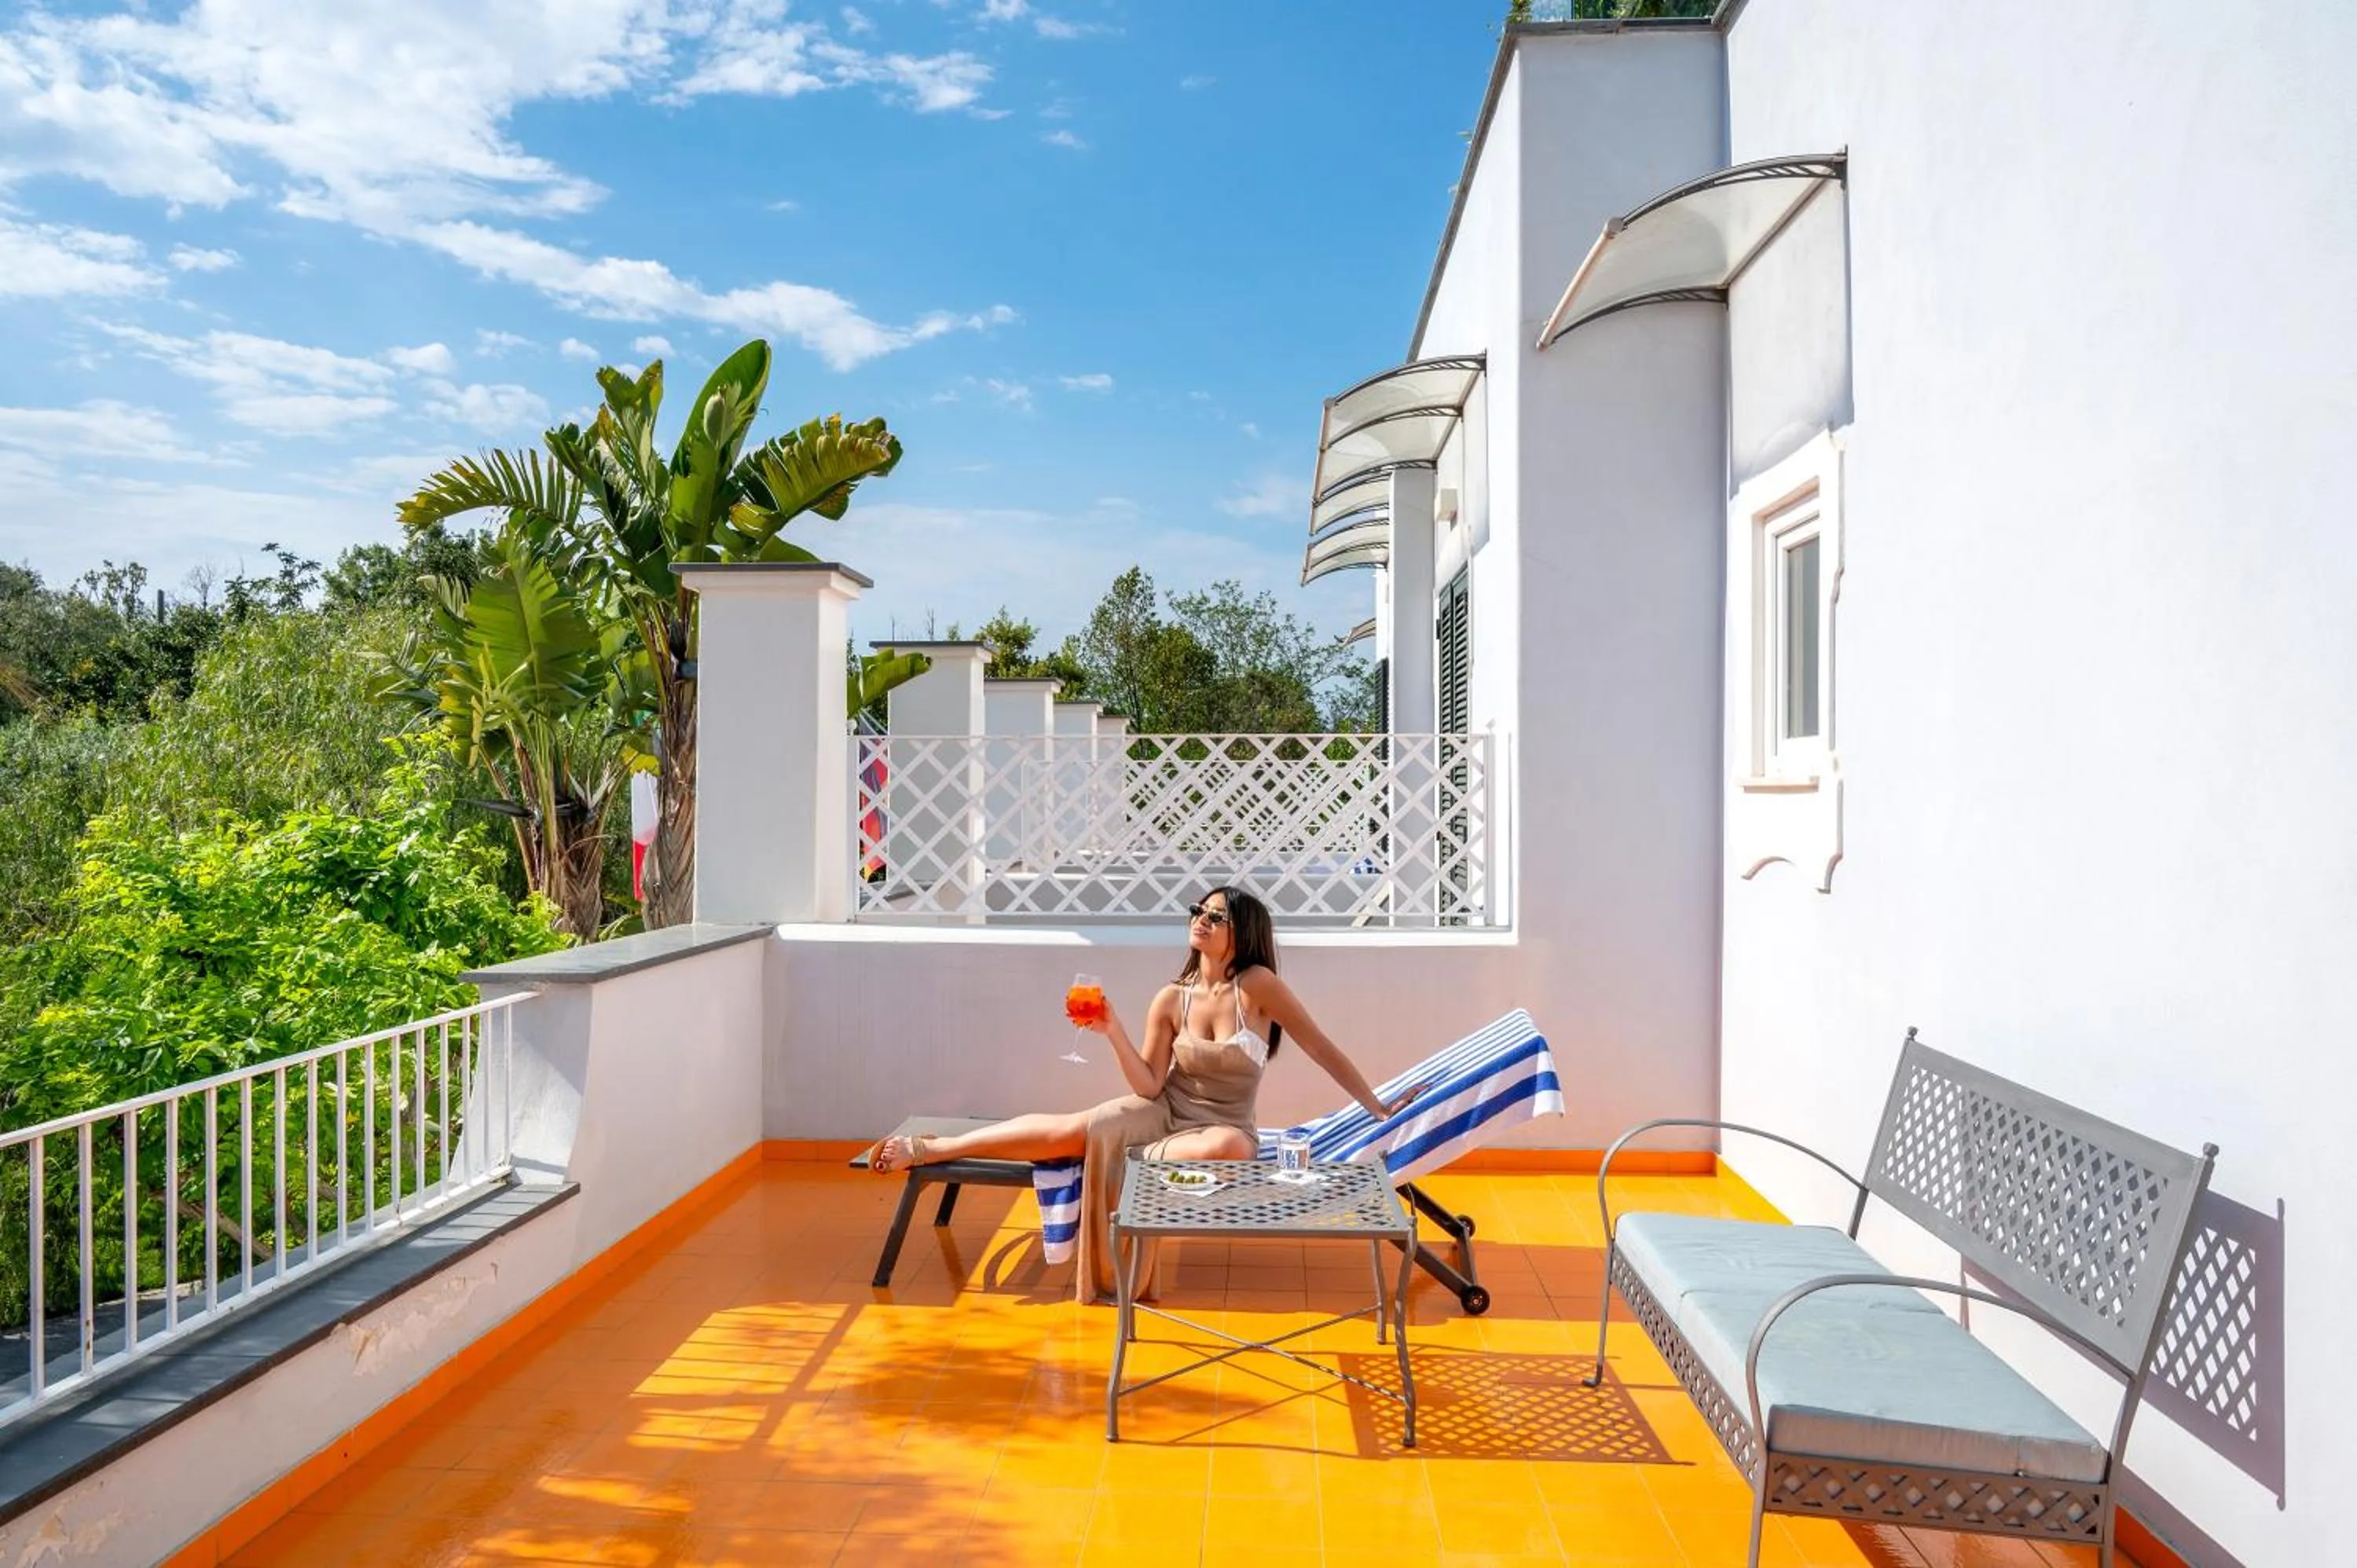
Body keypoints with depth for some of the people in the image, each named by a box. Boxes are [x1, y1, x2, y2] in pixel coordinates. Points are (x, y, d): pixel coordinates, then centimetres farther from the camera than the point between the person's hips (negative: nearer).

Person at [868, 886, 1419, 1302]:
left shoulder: (1257, 985, -11)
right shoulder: (1171, 1000, -1)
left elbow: (1322, 1048, -6)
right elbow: (1148, 1086, -7)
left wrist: (1378, 1107, -5)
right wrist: (1114, 1033, -21)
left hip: (1218, 1126, -2)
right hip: (1164, 1112, 2)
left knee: (1232, 1147, -41)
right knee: (1086, 1127, -28)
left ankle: (1125, 1165, -23)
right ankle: (925, 1149, -21)